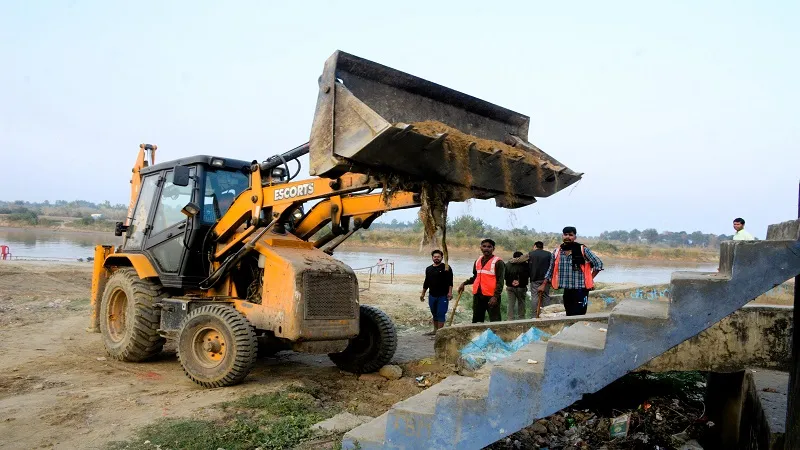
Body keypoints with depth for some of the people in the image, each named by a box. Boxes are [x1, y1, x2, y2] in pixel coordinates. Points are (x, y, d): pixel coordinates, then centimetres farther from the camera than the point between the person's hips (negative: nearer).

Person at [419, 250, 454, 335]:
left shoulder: (446, 268, -4)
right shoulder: (428, 269, 13)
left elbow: (450, 281, -9)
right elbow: (426, 282, 19)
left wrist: (450, 292, -17)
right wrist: (423, 293, 18)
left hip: (443, 296, -5)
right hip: (432, 295, 6)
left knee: (441, 314, -7)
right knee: (434, 314, 13)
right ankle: (435, 330, 23)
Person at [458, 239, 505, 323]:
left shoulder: (498, 262, -8)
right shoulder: (478, 261, 13)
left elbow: (500, 281, -12)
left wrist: (495, 296, -21)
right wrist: (464, 283, 11)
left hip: (491, 296, -7)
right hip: (478, 295, 7)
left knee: (495, 321, -7)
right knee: (476, 320, 14)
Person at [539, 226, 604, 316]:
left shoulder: (583, 250, -5)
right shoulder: (557, 252, 6)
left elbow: (598, 264, 0)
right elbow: (551, 270, 16)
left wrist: (590, 279, -1)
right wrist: (543, 285, 12)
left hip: (580, 290, -4)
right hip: (567, 291, 4)